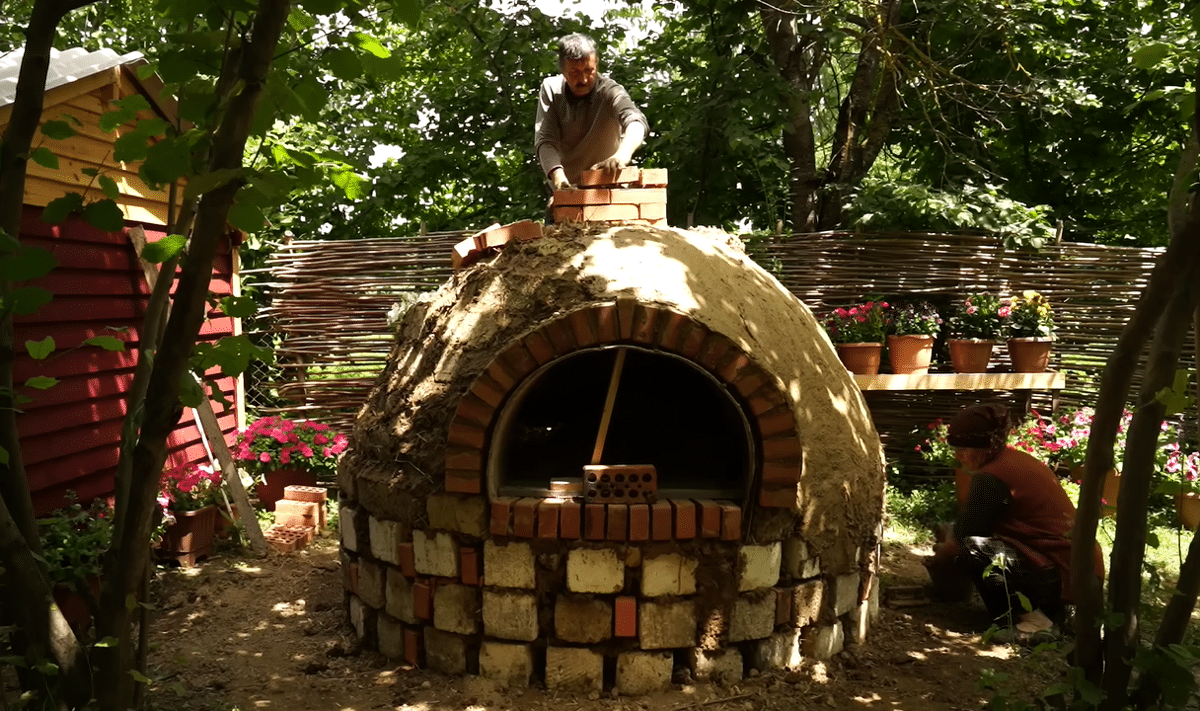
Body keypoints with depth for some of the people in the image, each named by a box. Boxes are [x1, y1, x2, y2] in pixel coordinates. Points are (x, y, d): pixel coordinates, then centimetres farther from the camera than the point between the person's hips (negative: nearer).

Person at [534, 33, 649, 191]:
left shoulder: (610, 92, -16)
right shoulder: (551, 88, -6)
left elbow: (636, 121, -36)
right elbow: (545, 141, -13)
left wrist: (622, 154, -58)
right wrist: (556, 173, -34)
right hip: (567, 190, 3)